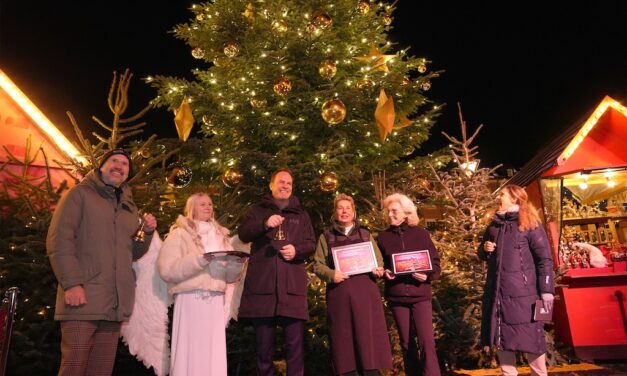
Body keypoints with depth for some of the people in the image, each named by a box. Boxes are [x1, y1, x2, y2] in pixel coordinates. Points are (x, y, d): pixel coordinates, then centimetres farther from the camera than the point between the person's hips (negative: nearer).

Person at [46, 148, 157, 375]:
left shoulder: (129, 207, 22)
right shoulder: (80, 194, 5)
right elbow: (58, 241, -7)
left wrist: (147, 233, 3)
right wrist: (71, 283, -17)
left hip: (115, 304, 6)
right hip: (83, 299, -5)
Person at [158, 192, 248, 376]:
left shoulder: (222, 236, 18)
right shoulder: (179, 234, 4)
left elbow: (231, 277, 15)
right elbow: (167, 270, -9)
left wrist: (237, 265, -6)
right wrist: (199, 260, -19)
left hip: (216, 302, 4)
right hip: (190, 300, -4)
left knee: (214, 356, 1)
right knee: (190, 353, -6)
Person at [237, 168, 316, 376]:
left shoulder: (301, 215, 19)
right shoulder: (258, 210, 15)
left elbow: (311, 244, 12)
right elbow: (243, 233, -1)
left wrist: (297, 250, -10)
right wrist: (265, 224, -19)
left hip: (292, 285, 1)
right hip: (262, 284, -1)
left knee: (295, 343, 0)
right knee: (264, 343, 7)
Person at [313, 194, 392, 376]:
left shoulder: (366, 234, 17)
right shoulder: (326, 237, 12)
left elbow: (378, 260, 15)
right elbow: (318, 265, 7)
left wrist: (378, 270, -7)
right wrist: (331, 274, -13)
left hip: (365, 291, 1)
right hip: (339, 293, 0)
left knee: (368, 335, -3)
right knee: (344, 337, 1)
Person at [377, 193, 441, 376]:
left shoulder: (420, 233, 1)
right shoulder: (383, 237, 5)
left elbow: (435, 261, 3)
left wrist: (428, 275, -16)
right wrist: (385, 272, -8)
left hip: (420, 294, -2)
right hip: (396, 295, 2)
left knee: (426, 341, -7)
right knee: (406, 343, 10)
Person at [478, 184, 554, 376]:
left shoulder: (530, 224, -5)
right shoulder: (494, 225, 13)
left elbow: (544, 258, -8)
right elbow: (482, 254, 22)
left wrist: (546, 290, -13)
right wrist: (485, 249, -1)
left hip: (522, 291, -6)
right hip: (496, 291, 6)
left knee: (530, 336, 2)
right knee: (501, 336, 11)